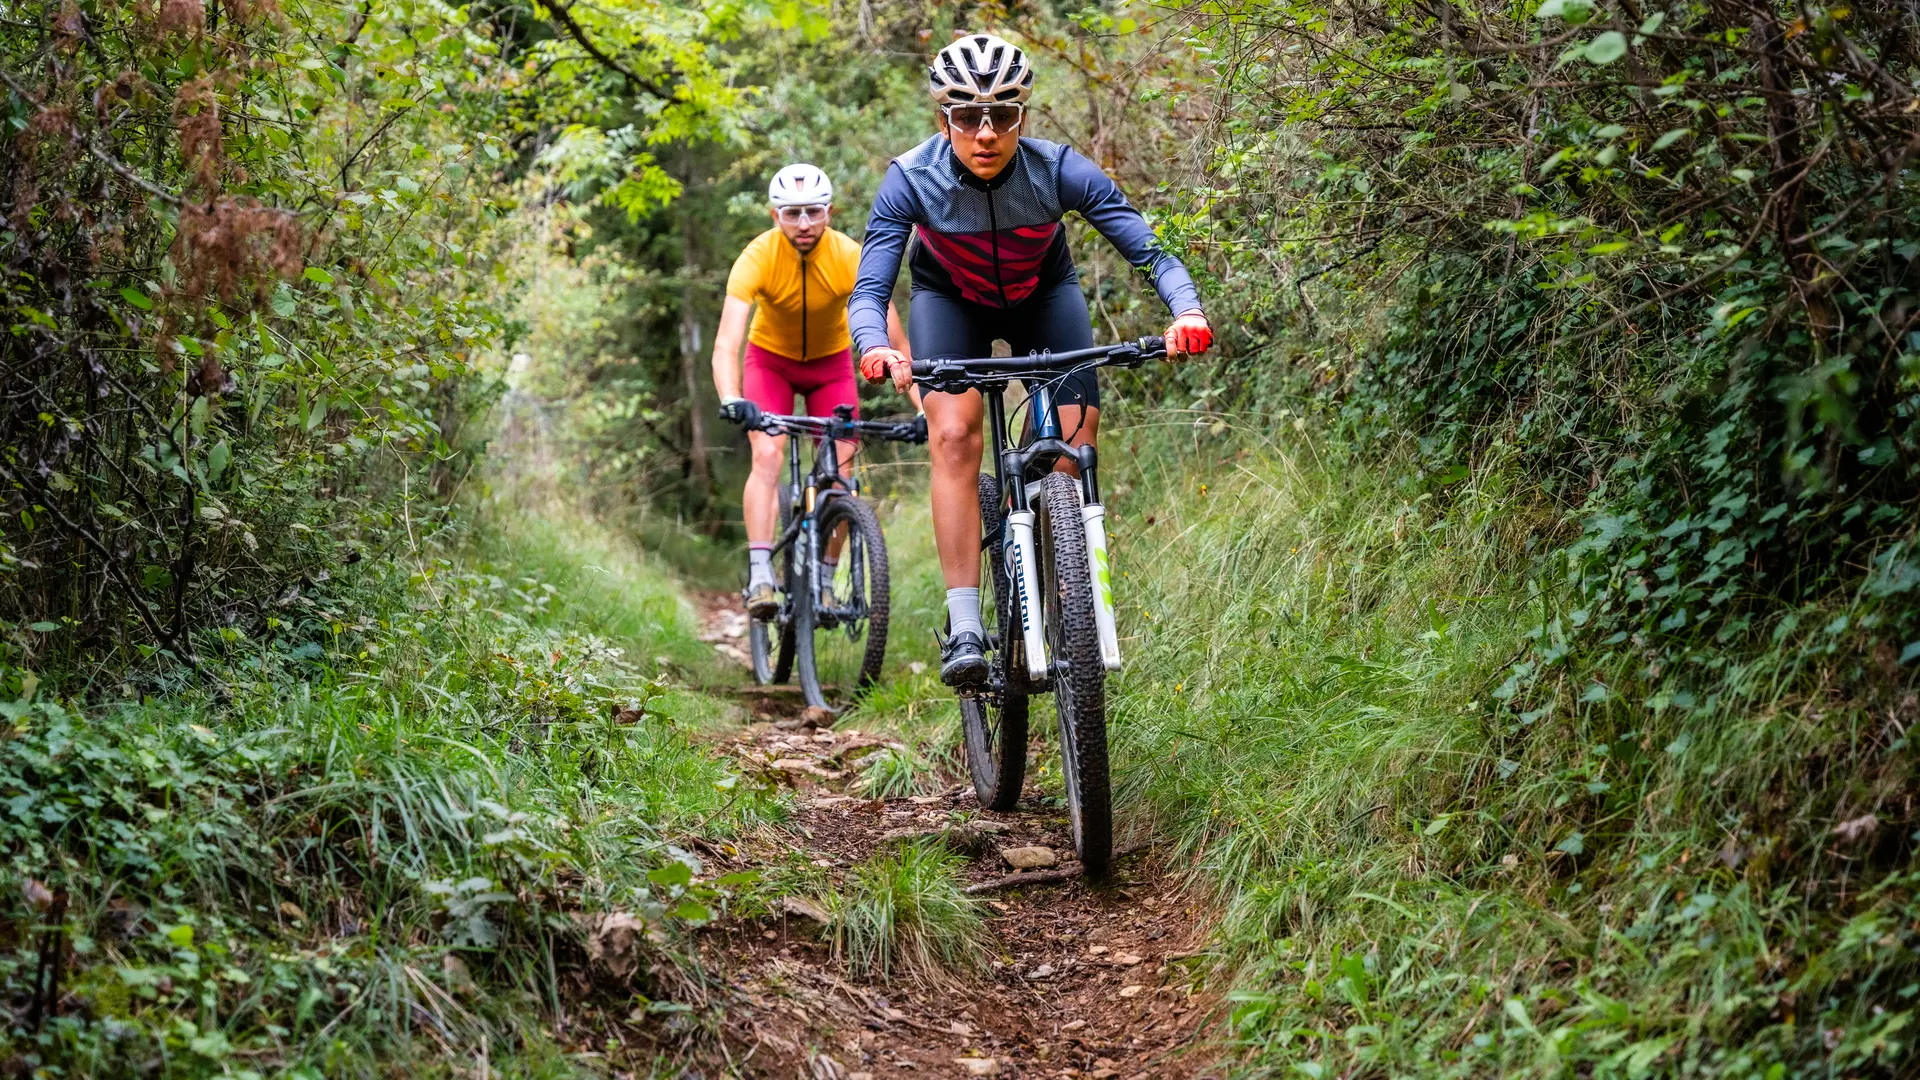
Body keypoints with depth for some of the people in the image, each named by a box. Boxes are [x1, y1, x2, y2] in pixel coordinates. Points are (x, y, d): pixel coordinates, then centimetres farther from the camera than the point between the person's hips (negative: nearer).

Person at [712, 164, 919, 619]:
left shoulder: (851, 257, -29)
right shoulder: (758, 258, -31)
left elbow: (895, 338, -29)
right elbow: (726, 343, -39)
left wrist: (923, 406, -40)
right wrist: (732, 401, -56)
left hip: (831, 361, 1)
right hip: (771, 359, -1)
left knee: (840, 470, -8)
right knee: (767, 456, -22)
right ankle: (760, 577, -25)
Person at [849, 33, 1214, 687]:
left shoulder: (1060, 171, -30)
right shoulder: (911, 180, -31)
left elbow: (1150, 252, -30)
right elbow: (869, 289, -32)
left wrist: (1187, 311, -50)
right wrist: (875, 348, -55)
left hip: (1042, 295, 1)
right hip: (950, 300, -1)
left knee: (1077, 442, -16)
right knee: (954, 435, -23)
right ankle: (964, 626, -23)